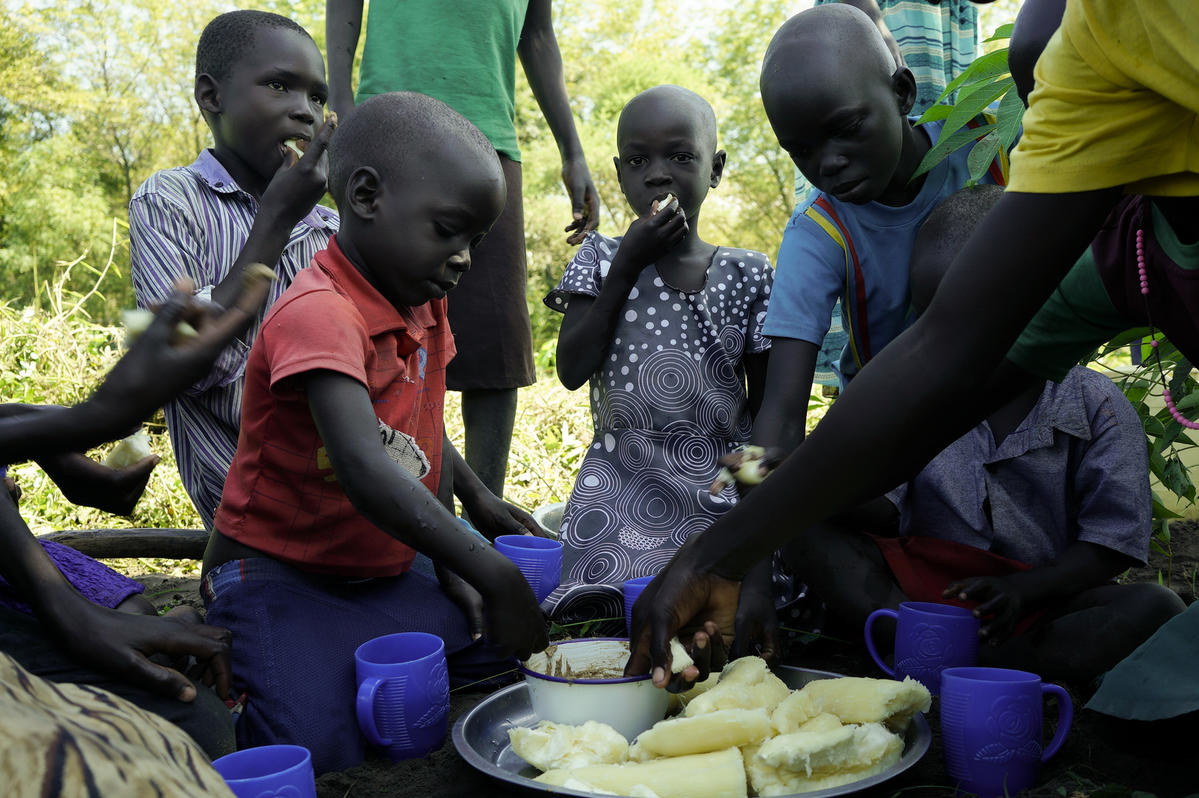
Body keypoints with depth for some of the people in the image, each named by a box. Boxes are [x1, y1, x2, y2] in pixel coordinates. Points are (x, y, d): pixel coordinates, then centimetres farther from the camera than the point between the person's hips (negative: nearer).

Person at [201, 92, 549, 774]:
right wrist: (491, 574, -43)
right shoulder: (320, 313, -26)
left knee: (501, 660, -6)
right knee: (321, 755, -25)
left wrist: (475, 498, 10)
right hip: (278, 581, -8)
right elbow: (364, 469, -40)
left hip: (384, 580, 8)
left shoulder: (425, 307, 4)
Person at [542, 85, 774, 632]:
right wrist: (626, 268, -9)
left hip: (720, 484, 1)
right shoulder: (601, 259, 4)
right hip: (619, 489, 0)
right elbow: (572, 371, -7)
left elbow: (764, 401, 9)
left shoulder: (747, 275, 3)